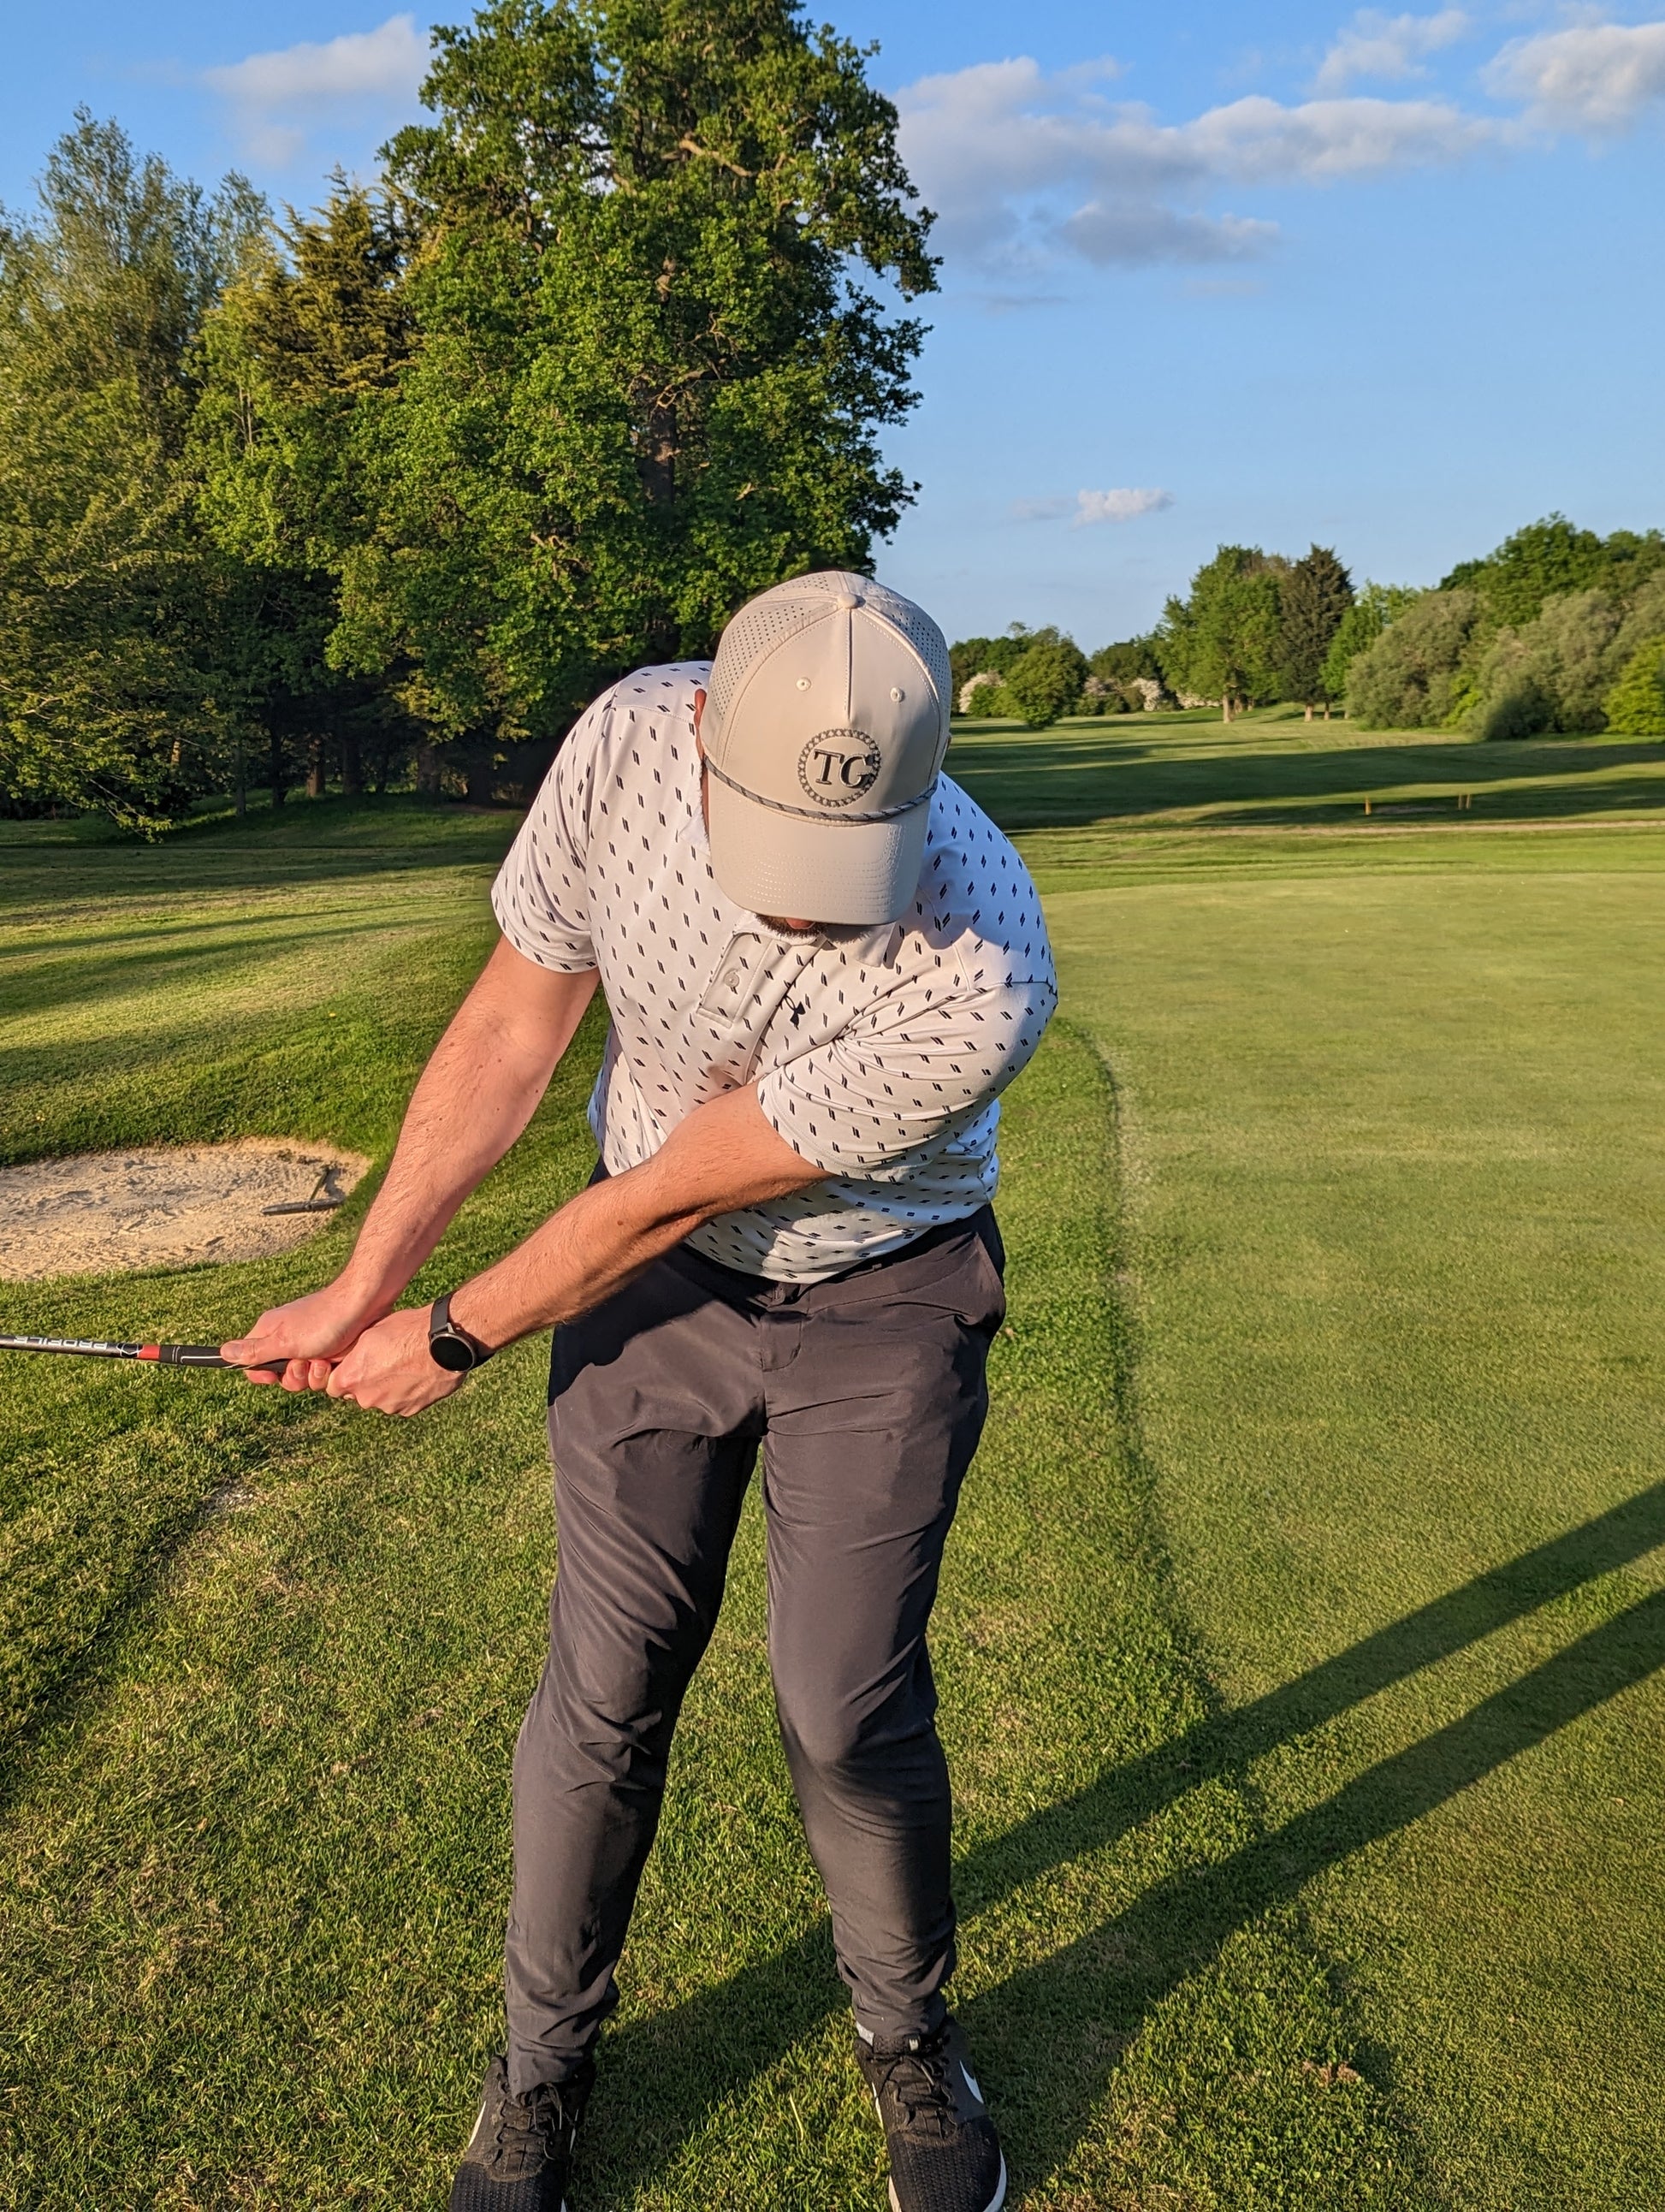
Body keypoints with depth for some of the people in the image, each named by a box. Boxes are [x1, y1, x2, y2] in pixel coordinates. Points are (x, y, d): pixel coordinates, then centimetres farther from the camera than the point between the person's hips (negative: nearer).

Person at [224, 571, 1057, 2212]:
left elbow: (663, 1201, -24)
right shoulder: (628, 740, -25)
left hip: (883, 1300, -2)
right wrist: (365, 1286, -4)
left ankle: (907, 2037, 31)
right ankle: (545, 2059, 30)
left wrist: (452, 1341, -10)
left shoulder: (975, 981, -36)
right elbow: (517, 1022, -9)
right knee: (606, 1687, 5)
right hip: (655, 1277, 3)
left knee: (850, 1709, 0)